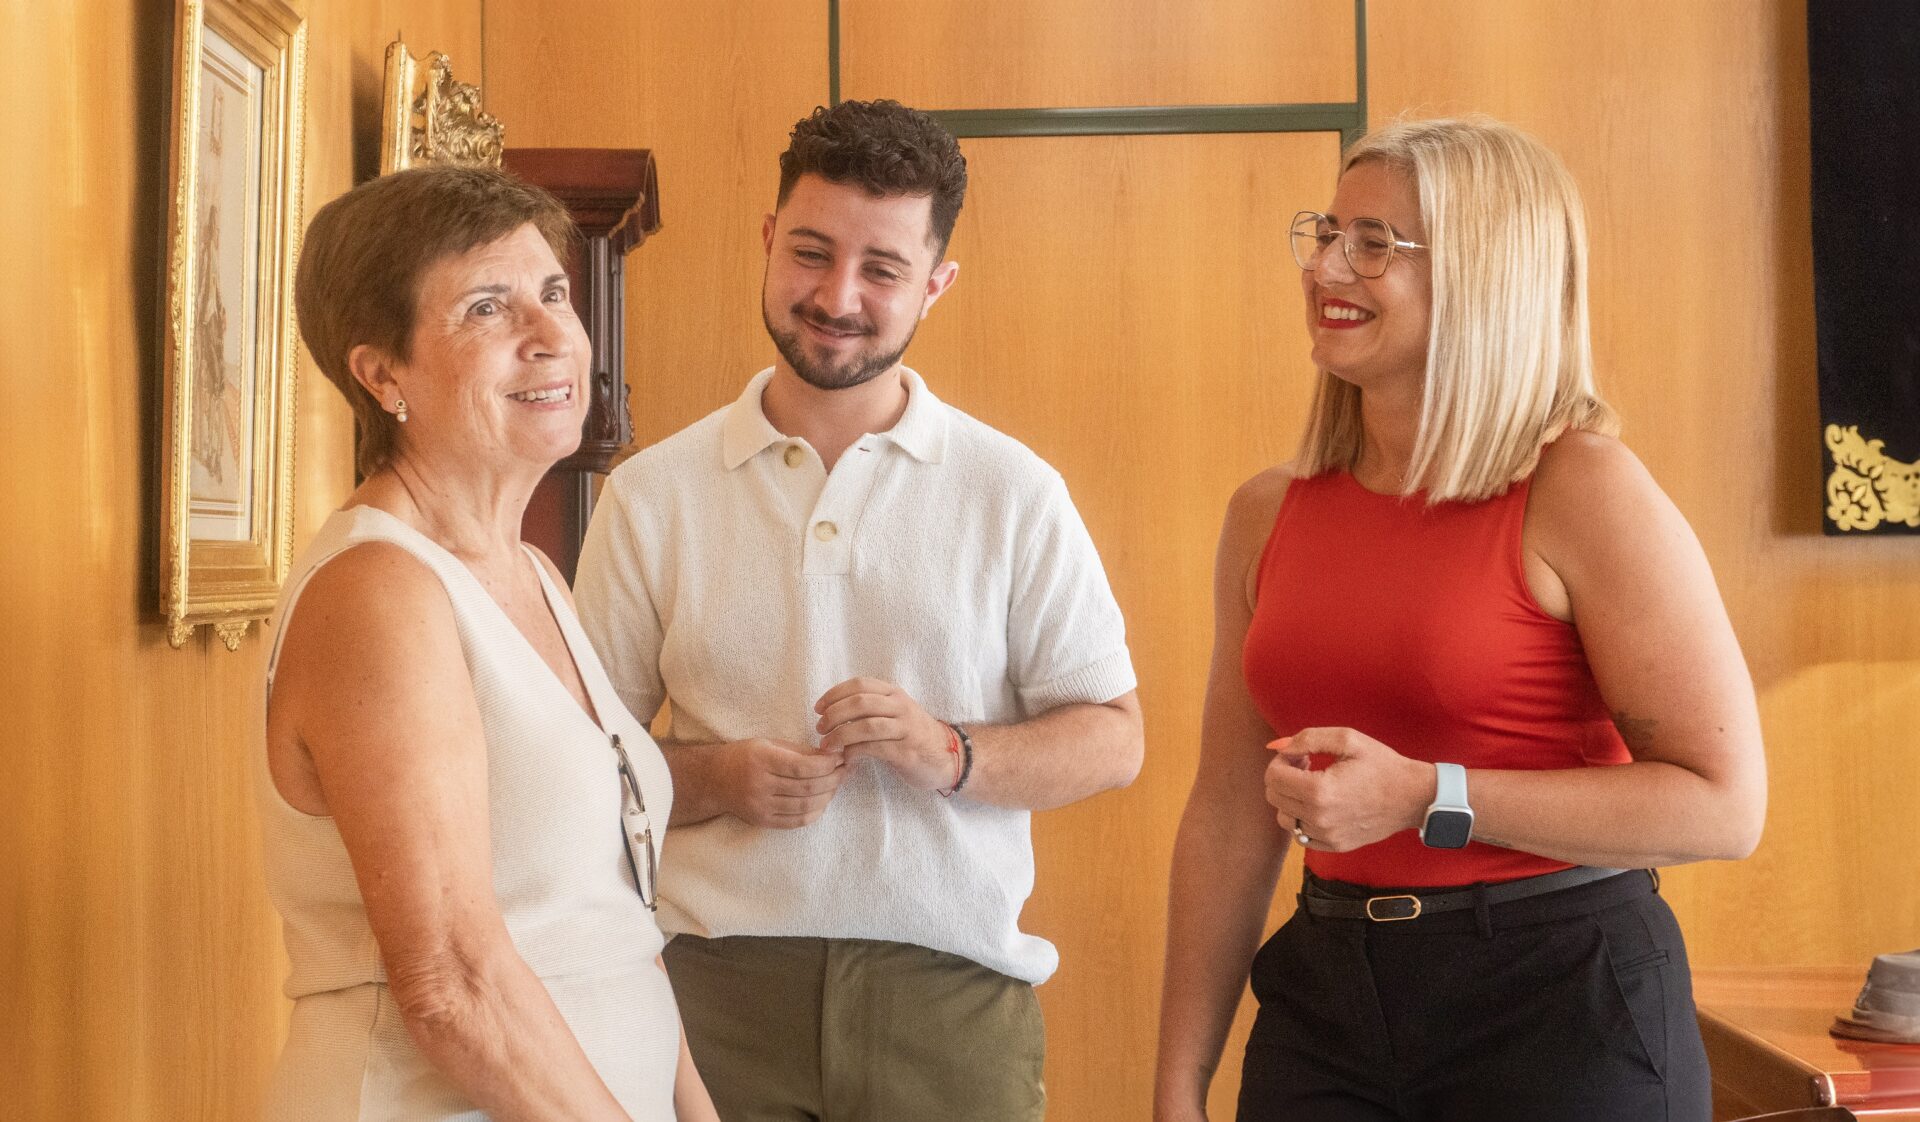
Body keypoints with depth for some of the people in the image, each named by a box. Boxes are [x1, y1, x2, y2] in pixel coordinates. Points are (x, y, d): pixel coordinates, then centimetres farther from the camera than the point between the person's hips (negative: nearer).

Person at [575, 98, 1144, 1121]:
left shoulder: (1013, 494, 3)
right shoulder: (652, 496, 5)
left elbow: (1112, 739, 3)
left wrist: (949, 752, -14)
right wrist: (715, 778, -12)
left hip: (949, 998, 0)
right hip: (714, 989, 1)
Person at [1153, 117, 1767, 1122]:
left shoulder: (1580, 490, -12)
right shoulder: (1268, 515, 4)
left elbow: (1724, 804, -15)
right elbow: (1227, 820, 8)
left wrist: (1422, 797, -22)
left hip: (1561, 1005, -4)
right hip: (1327, 1001, 5)